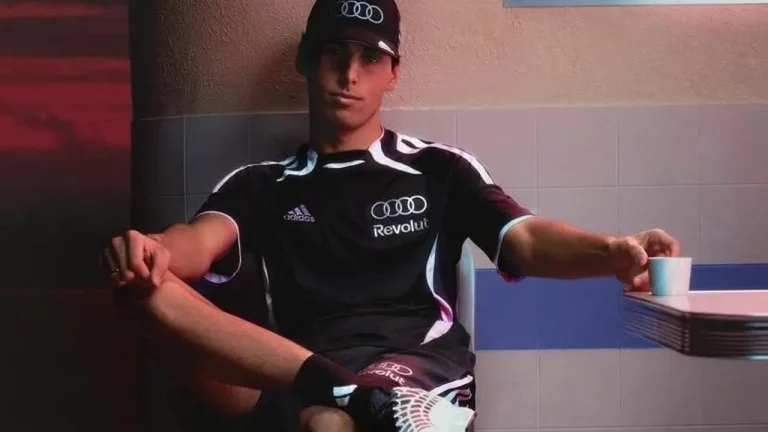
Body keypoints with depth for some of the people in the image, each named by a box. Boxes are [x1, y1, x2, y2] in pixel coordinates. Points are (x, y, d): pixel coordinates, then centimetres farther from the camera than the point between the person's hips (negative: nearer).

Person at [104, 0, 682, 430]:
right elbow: (200, 242, -1)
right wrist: (154, 251, -27)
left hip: (426, 375, -2)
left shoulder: (439, 170, 16)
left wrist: (612, 253, -21)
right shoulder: (262, 185, 19)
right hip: (298, 381, 2)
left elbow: (526, 240, 2)